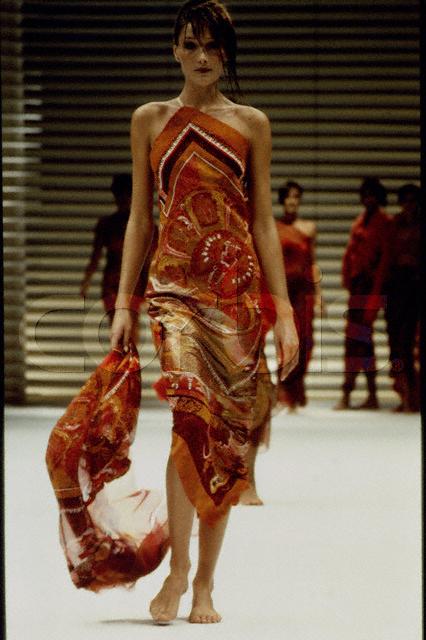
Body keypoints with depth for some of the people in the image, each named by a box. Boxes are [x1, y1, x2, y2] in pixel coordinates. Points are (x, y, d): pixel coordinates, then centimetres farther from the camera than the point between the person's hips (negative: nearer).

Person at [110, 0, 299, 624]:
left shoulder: (251, 124, 10)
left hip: (237, 285, 1)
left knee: (226, 431, -1)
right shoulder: (151, 120, 11)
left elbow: (263, 222, 8)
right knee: (192, 414, -21)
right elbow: (139, 218, 12)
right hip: (174, 282, -1)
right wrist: (123, 301, 5)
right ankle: (178, 569, -15)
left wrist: (284, 310, 3)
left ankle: (205, 584, 7)